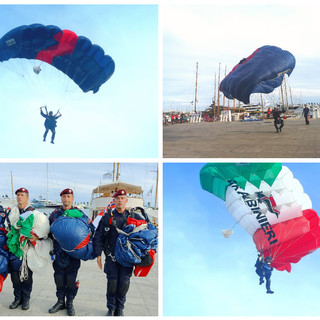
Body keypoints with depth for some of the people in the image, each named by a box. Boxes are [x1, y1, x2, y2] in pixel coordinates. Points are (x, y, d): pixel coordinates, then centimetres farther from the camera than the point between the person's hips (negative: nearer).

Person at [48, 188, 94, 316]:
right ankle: (60, 301, 21)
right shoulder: (55, 214, 11)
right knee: (59, 278, 7)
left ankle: (70, 302, 16)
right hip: (59, 251, 2)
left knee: (71, 278, 1)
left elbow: (92, 229, 4)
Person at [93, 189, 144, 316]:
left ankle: (119, 309, 16)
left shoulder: (133, 217, 6)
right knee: (112, 282, -2)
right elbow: (98, 237, 7)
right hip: (111, 257, 0)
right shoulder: (107, 217, 6)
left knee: (124, 283, -1)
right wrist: (98, 254, 1)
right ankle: (111, 309, 15)